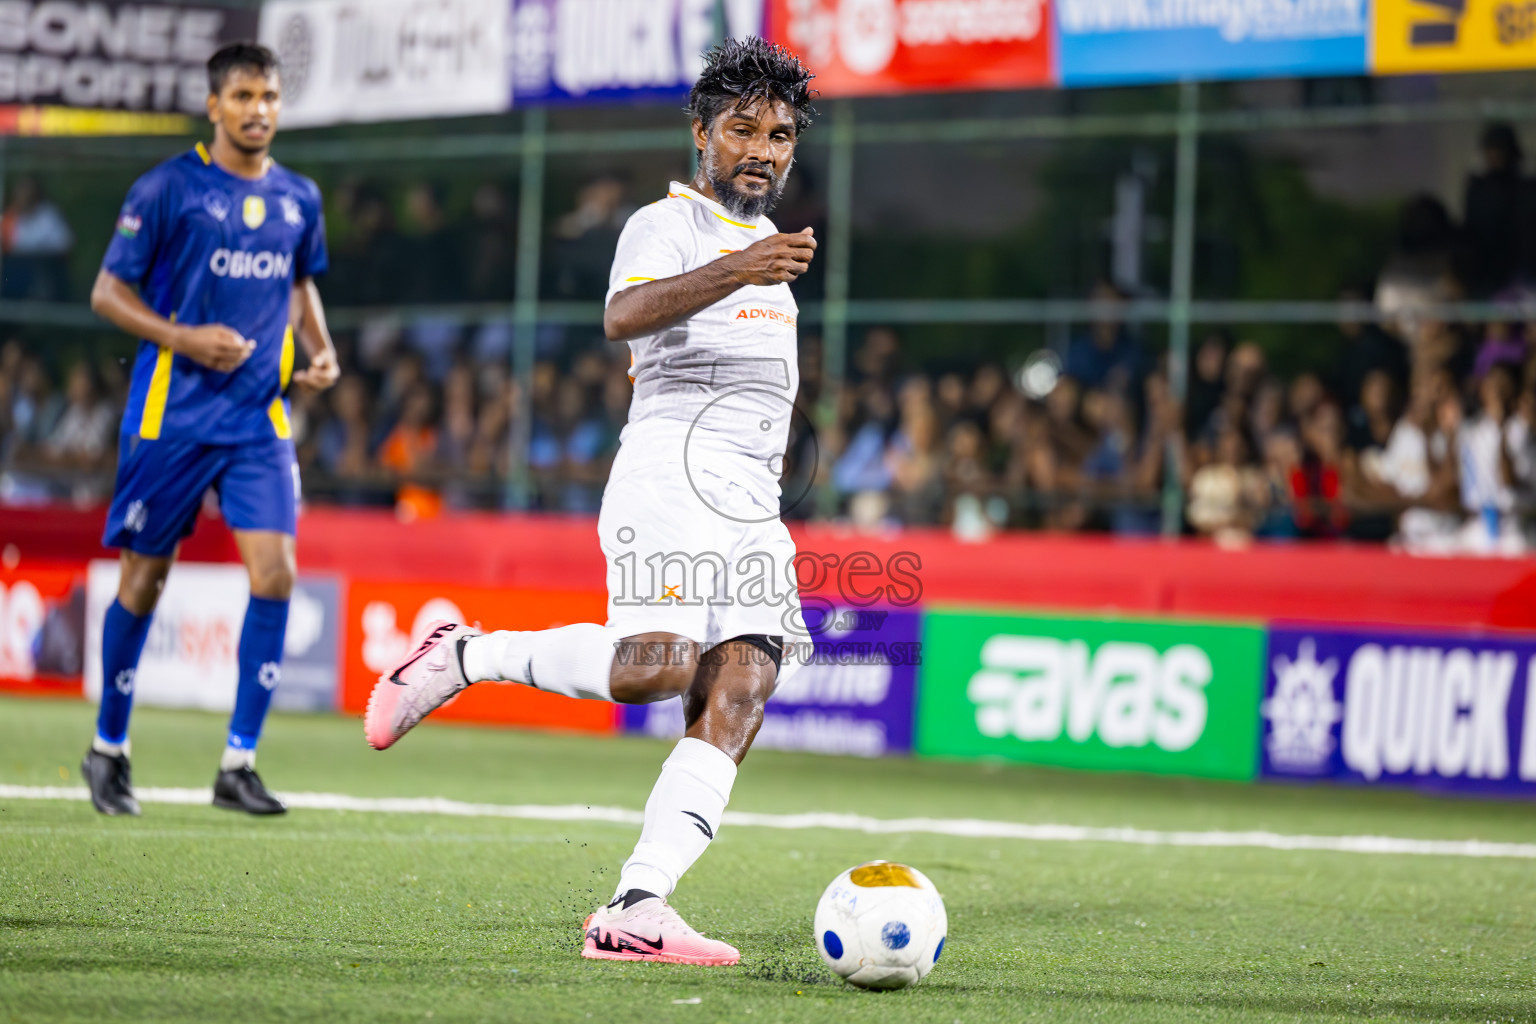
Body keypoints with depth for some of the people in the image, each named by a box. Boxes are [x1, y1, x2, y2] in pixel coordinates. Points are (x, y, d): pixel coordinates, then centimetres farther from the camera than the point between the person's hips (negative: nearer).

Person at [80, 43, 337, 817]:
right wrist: (185, 338, -18)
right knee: (144, 579, 5)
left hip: (260, 419, 4)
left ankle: (237, 765, -5)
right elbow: (108, 293, -3)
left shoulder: (299, 199, 9)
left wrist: (321, 352, 7)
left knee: (275, 574, -11)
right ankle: (109, 748, 24)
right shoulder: (168, 188, -6)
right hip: (171, 415, -3)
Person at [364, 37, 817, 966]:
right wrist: (734, 272, -36)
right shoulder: (670, 224, 0)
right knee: (654, 664, -29)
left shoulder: (762, 242, 27)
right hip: (671, 469, -8)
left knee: (736, 700, -14)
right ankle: (464, 657, -6)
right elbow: (625, 315, -23)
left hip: (751, 508, 8)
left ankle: (633, 913, -23)